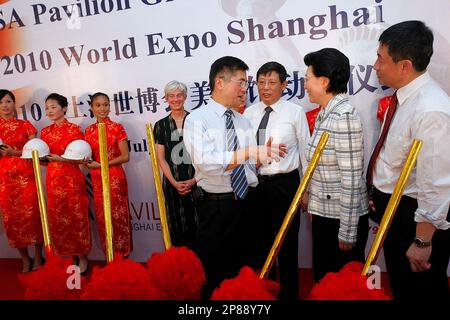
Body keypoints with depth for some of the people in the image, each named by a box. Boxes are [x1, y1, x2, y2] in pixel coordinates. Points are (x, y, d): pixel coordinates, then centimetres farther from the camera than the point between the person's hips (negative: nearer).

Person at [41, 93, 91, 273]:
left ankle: (82, 257, 14)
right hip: (53, 180, 5)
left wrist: (61, 159, -21)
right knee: (58, 218, 9)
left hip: (72, 179, -5)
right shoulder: (45, 132, 11)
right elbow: (44, 158, 14)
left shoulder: (74, 130, -5)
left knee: (76, 217, 1)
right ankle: (70, 257, 22)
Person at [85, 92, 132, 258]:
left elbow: (125, 156, -8)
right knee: (102, 219, 9)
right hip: (97, 179, 4)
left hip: (115, 178, -4)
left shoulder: (117, 127, -4)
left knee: (118, 218, 0)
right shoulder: (89, 131, 9)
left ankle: (122, 256, 12)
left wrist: (101, 164, -14)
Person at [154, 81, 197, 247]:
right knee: (177, 226, 7)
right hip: (172, 183, 1)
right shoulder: (161, 125, 6)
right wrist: (174, 183, -7)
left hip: (196, 181, -1)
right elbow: (161, 158, 4)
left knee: (197, 224, 1)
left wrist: (194, 180, -9)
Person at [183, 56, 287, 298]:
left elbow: (250, 164, 12)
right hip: (217, 205, -5)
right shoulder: (197, 120, -9)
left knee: (242, 265, 19)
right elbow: (205, 162, -25)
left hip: (248, 201, 6)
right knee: (212, 269, 8)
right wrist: (250, 152, -31)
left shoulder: (243, 121, 10)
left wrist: (263, 155, -8)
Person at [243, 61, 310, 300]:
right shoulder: (248, 113, 4)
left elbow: (305, 151, -2)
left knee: (286, 244, 9)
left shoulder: (295, 112, -6)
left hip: (284, 184, -4)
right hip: (255, 184, 4)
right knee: (261, 242, 18)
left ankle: (289, 293, 29)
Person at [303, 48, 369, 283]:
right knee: (322, 279, 21)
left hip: (342, 218, -9)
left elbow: (351, 179, -22)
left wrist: (347, 232, -19)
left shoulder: (343, 116, -20)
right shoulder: (325, 112, 8)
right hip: (324, 213, 9)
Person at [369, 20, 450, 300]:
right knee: (400, 286, 26)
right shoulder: (404, 95, 1)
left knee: (419, 290, 13)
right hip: (392, 207, 9)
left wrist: (423, 241, -20)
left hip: (413, 214, -9)